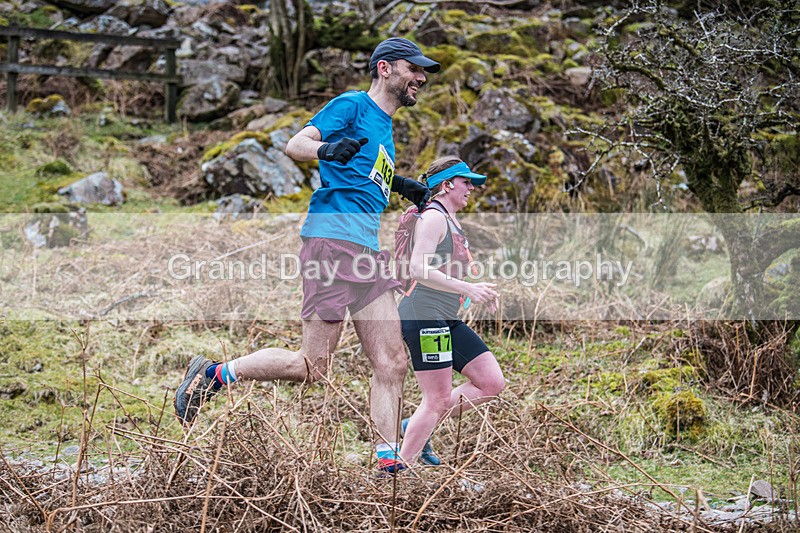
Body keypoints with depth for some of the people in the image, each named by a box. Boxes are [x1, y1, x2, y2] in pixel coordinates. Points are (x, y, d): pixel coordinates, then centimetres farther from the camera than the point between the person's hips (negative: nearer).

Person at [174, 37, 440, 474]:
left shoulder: (383, 126, 25)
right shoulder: (352, 105, -1)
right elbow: (296, 144, -13)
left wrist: (400, 187, 29)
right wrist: (328, 150, -33)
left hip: (368, 251, 9)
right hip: (333, 240, -9)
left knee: (392, 364, 2)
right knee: (311, 366, -10)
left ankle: (387, 463, 5)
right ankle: (212, 375, 4)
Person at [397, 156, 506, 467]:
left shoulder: (450, 221, 21)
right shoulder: (433, 217, -10)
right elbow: (419, 270, -22)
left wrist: (480, 293, 16)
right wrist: (467, 288, -25)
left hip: (447, 320, 10)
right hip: (424, 316, -10)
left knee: (492, 383, 6)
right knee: (438, 400, -8)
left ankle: (417, 429, 13)